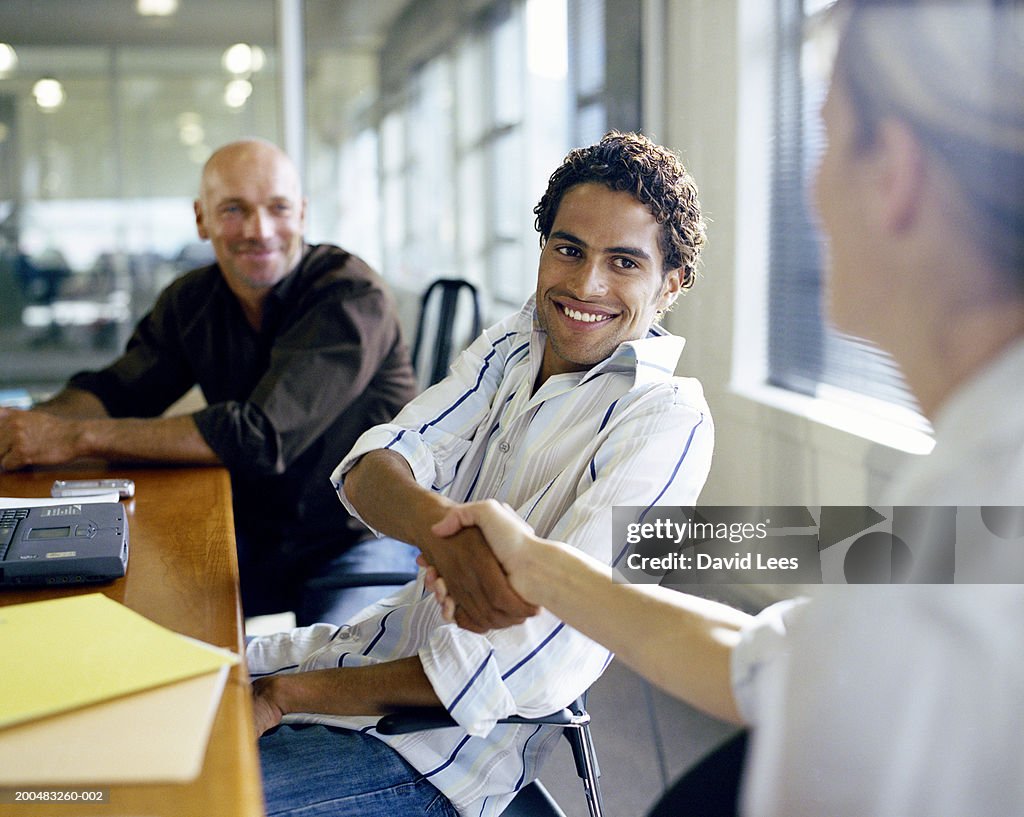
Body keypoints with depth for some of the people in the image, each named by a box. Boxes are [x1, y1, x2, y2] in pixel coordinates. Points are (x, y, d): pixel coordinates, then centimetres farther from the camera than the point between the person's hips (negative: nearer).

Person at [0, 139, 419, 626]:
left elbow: (262, 435, -28)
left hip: (360, 543, -5)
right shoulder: (191, 301, 6)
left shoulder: (352, 297, -19)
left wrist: (79, 437, -27)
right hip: (252, 541, 6)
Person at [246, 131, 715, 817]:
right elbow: (368, 473, -11)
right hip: (388, 634, 7)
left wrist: (284, 695, -20)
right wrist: (440, 528, -37)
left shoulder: (667, 421, -20)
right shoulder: (513, 343, 3)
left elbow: (535, 670, -27)